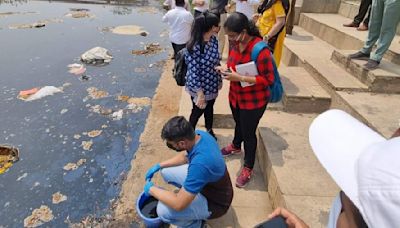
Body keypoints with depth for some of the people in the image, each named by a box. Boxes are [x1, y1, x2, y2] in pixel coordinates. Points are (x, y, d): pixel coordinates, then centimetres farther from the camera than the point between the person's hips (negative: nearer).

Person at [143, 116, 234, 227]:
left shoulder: (200, 163, -41)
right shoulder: (198, 134, -15)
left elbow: (178, 204, -32)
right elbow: (184, 156, 8)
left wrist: (151, 189, -17)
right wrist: (159, 166, 4)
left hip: (214, 202, -7)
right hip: (206, 182, 8)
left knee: (163, 210, -22)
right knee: (166, 171, 4)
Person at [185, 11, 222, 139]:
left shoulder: (213, 40, -5)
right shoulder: (195, 47, -29)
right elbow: (193, 71, -25)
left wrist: (220, 79, 15)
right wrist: (200, 93, -23)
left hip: (212, 84, 7)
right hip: (200, 86, -7)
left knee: (209, 108, 27)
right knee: (198, 111, 15)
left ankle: (209, 130, 53)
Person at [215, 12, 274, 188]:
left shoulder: (260, 50, -30)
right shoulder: (236, 43, -7)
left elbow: (268, 80, -25)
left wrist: (239, 78, -32)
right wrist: (226, 68, -12)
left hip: (253, 101, -7)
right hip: (235, 96, 7)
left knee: (248, 132, 9)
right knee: (238, 124, 29)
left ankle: (248, 168, 31)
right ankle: (236, 146, 58)